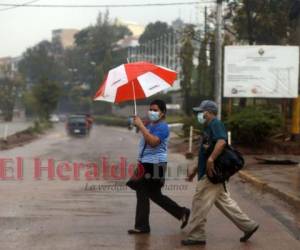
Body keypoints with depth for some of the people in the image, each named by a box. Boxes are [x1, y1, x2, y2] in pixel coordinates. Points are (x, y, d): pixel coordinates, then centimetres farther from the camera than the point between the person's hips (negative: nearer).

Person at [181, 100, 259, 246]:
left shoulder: (215, 124, -10)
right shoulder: (208, 127, 21)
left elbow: (221, 141, -29)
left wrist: (211, 159, -35)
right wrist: (195, 171, 26)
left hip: (212, 174, -10)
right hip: (208, 173, 10)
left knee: (200, 203, -6)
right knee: (224, 202, 14)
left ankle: (196, 236, 1)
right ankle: (248, 226, 19)